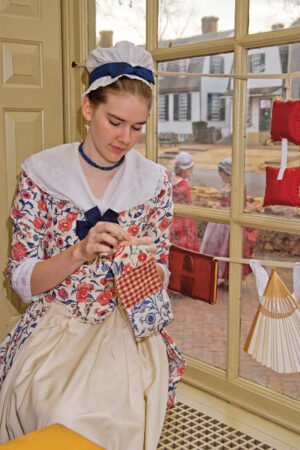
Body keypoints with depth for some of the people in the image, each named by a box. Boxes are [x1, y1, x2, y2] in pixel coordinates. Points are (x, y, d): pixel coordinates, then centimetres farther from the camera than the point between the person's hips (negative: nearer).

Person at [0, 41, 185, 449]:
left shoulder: (154, 181, 2)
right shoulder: (41, 173, -3)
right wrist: (80, 252, -23)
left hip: (126, 327, 1)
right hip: (54, 327, 0)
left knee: (117, 408, -27)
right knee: (53, 407, -28)